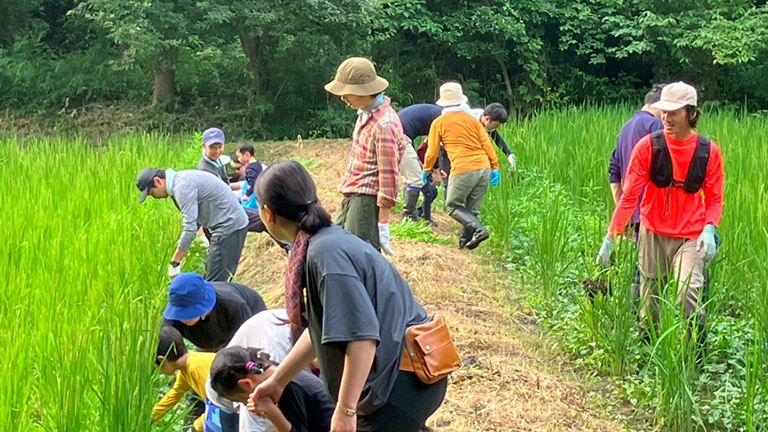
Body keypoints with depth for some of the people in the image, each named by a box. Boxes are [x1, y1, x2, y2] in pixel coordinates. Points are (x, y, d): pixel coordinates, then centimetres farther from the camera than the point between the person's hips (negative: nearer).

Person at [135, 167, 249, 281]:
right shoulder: (180, 181, 11)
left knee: (214, 281, -11)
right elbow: (192, 219, 19)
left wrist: (174, 262, -20)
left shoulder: (182, 186, -20)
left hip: (229, 225, -11)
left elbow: (189, 228, -25)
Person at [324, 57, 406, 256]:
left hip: (366, 200, -10)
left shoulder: (384, 124, -21)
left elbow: (389, 177, -21)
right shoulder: (365, 113, 8)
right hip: (351, 196, 10)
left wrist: (383, 223, -20)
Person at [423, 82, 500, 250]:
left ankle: (478, 229, -11)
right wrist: (495, 167, 10)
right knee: (472, 209, 15)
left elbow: (432, 151, 9)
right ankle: (465, 240, 14)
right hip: (484, 167, 5)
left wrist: (427, 170, 24)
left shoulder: (439, 123, 6)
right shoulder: (472, 119, 14)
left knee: (454, 206, 8)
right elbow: (486, 143, 8)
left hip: (463, 170, -4)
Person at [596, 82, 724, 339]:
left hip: (690, 237, -1)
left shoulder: (708, 151, -5)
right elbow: (629, 196, -5)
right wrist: (610, 238, -8)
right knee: (649, 303, 10)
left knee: (688, 294, -19)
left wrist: (709, 228, -16)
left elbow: (714, 198, 4)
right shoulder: (649, 146, -7)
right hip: (653, 234, 1)